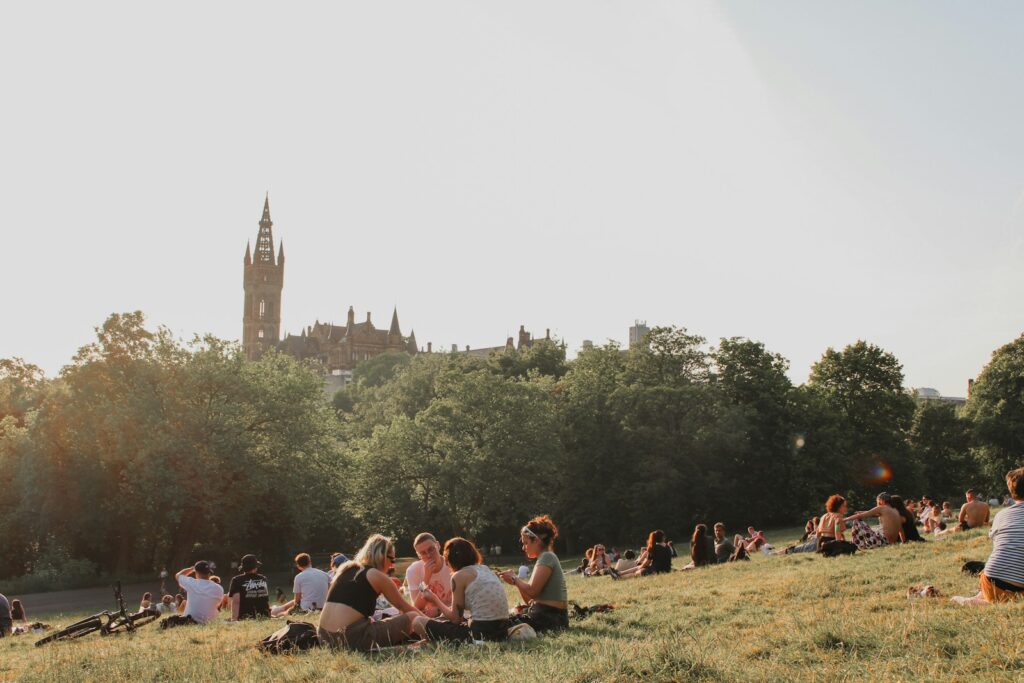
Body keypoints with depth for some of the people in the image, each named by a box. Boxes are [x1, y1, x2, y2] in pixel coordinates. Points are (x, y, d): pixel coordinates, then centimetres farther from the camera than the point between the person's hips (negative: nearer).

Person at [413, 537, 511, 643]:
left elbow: (455, 618, -2)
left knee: (418, 622, 4)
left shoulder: (459, 576, -5)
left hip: (480, 634, -8)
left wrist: (434, 599, 11)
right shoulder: (485, 569, 17)